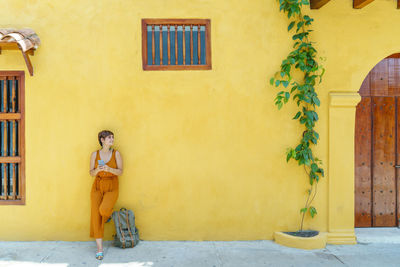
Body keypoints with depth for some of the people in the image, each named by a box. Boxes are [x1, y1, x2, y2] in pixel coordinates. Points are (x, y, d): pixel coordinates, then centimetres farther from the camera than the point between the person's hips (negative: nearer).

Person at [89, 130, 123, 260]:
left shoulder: (116, 153, -4)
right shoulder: (95, 154, 0)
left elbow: (120, 171, -6)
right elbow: (91, 173, 2)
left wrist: (109, 169, -25)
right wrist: (97, 170, -21)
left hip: (112, 187, -1)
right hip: (97, 187, 2)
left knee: (103, 210, -26)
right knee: (95, 215, -8)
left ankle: (108, 213, 16)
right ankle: (99, 248, -1)